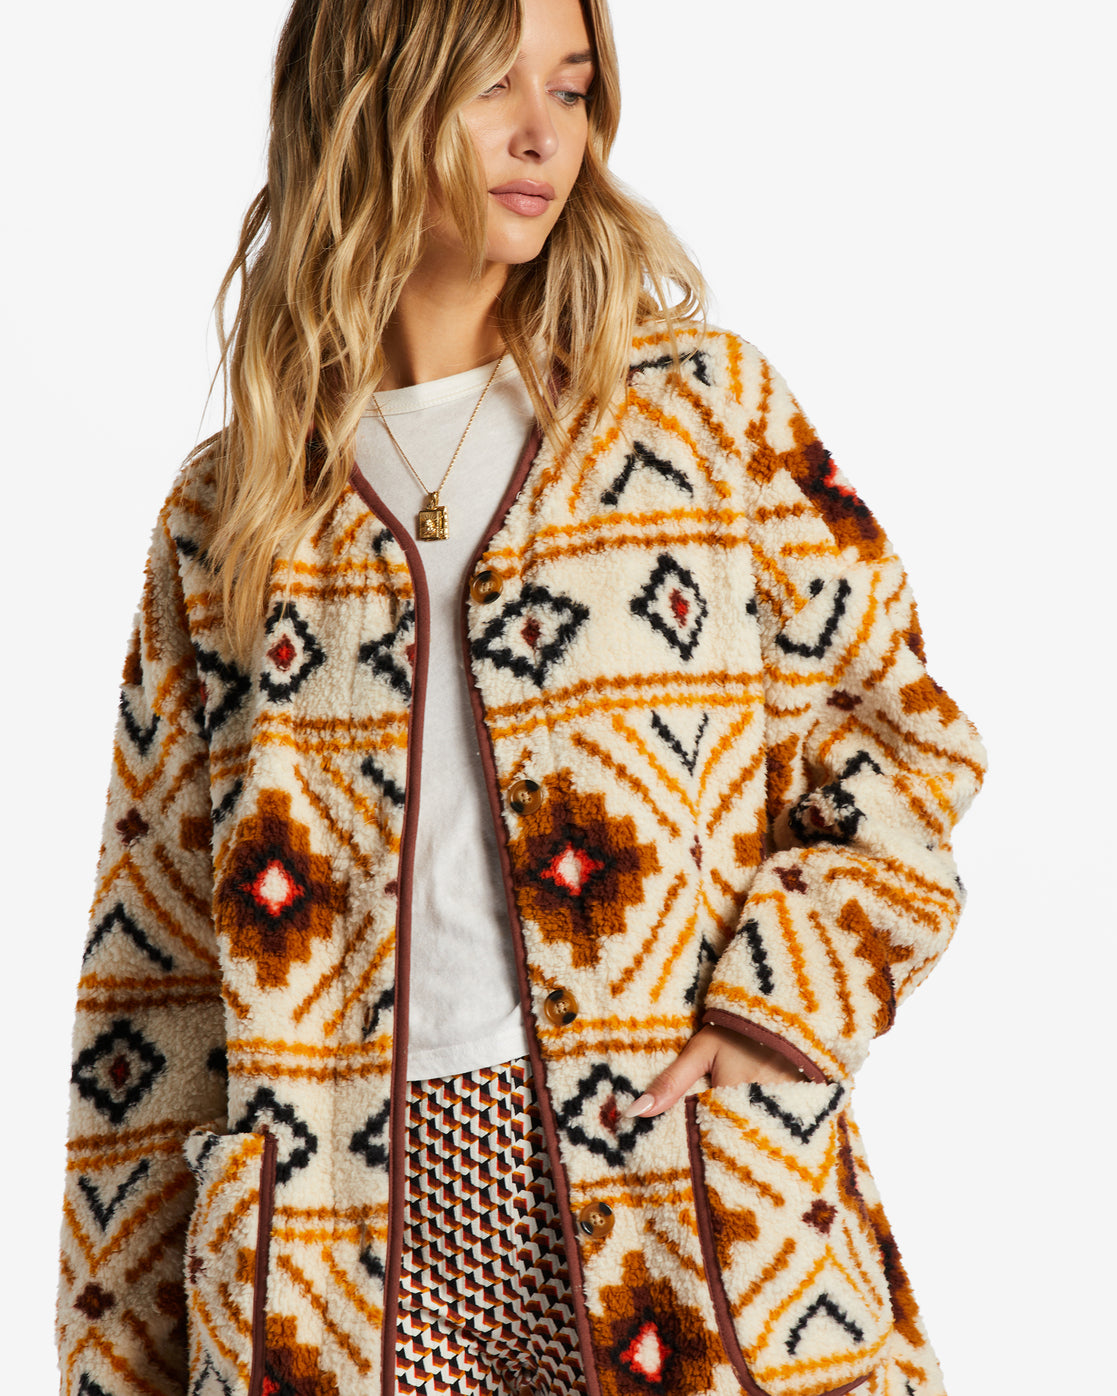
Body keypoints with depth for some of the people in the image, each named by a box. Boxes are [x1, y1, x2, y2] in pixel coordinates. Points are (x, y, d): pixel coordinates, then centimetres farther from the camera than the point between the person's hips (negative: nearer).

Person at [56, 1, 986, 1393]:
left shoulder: (707, 403, 3)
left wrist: (776, 1003, -10)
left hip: (686, 1194, -1)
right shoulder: (224, 515, 7)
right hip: (345, 1225, 1)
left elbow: (903, 729, 5)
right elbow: (154, 962, 9)